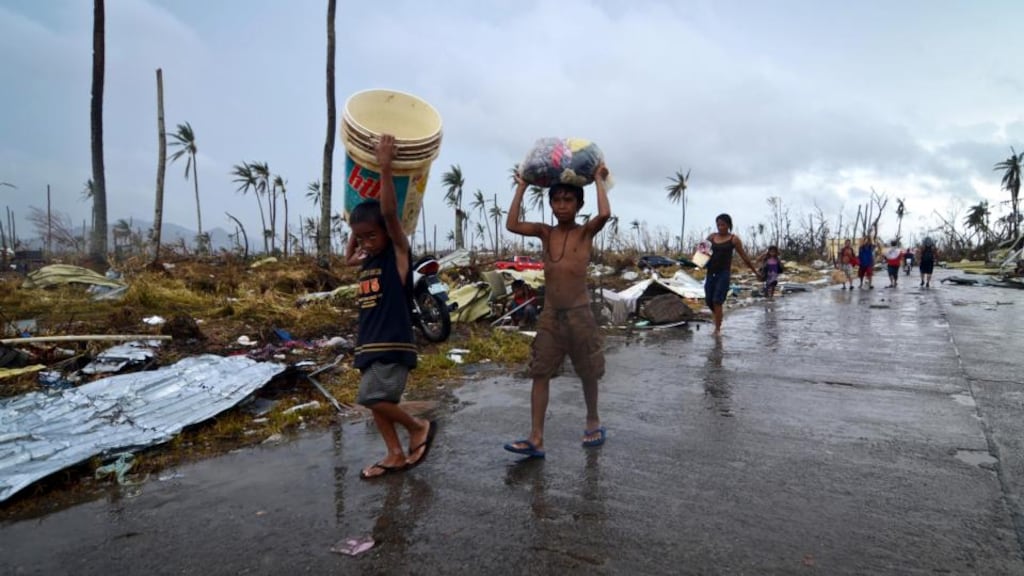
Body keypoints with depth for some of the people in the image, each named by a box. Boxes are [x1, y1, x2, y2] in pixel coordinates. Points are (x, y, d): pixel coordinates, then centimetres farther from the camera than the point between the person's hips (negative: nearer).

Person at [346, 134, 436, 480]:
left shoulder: (399, 252, -8)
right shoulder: (367, 261, 12)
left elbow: (389, 213, -22)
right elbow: (348, 256, 35)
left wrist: (385, 167, -26)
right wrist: (356, 227, 26)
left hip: (394, 344, -9)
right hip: (370, 344, 9)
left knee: (372, 398, -16)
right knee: (375, 401, 11)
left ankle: (419, 427, 7)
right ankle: (396, 455, 23)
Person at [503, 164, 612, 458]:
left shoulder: (586, 232, -4)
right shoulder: (545, 232, 6)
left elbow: (605, 214, -25)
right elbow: (511, 224, -7)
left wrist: (598, 180, -11)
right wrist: (522, 186, -2)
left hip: (579, 313, -3)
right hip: (549, 314, 3)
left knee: (588, 373, 12)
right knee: (540, 374, -1)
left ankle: (593, 423, 35)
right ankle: (536, 439, 3)